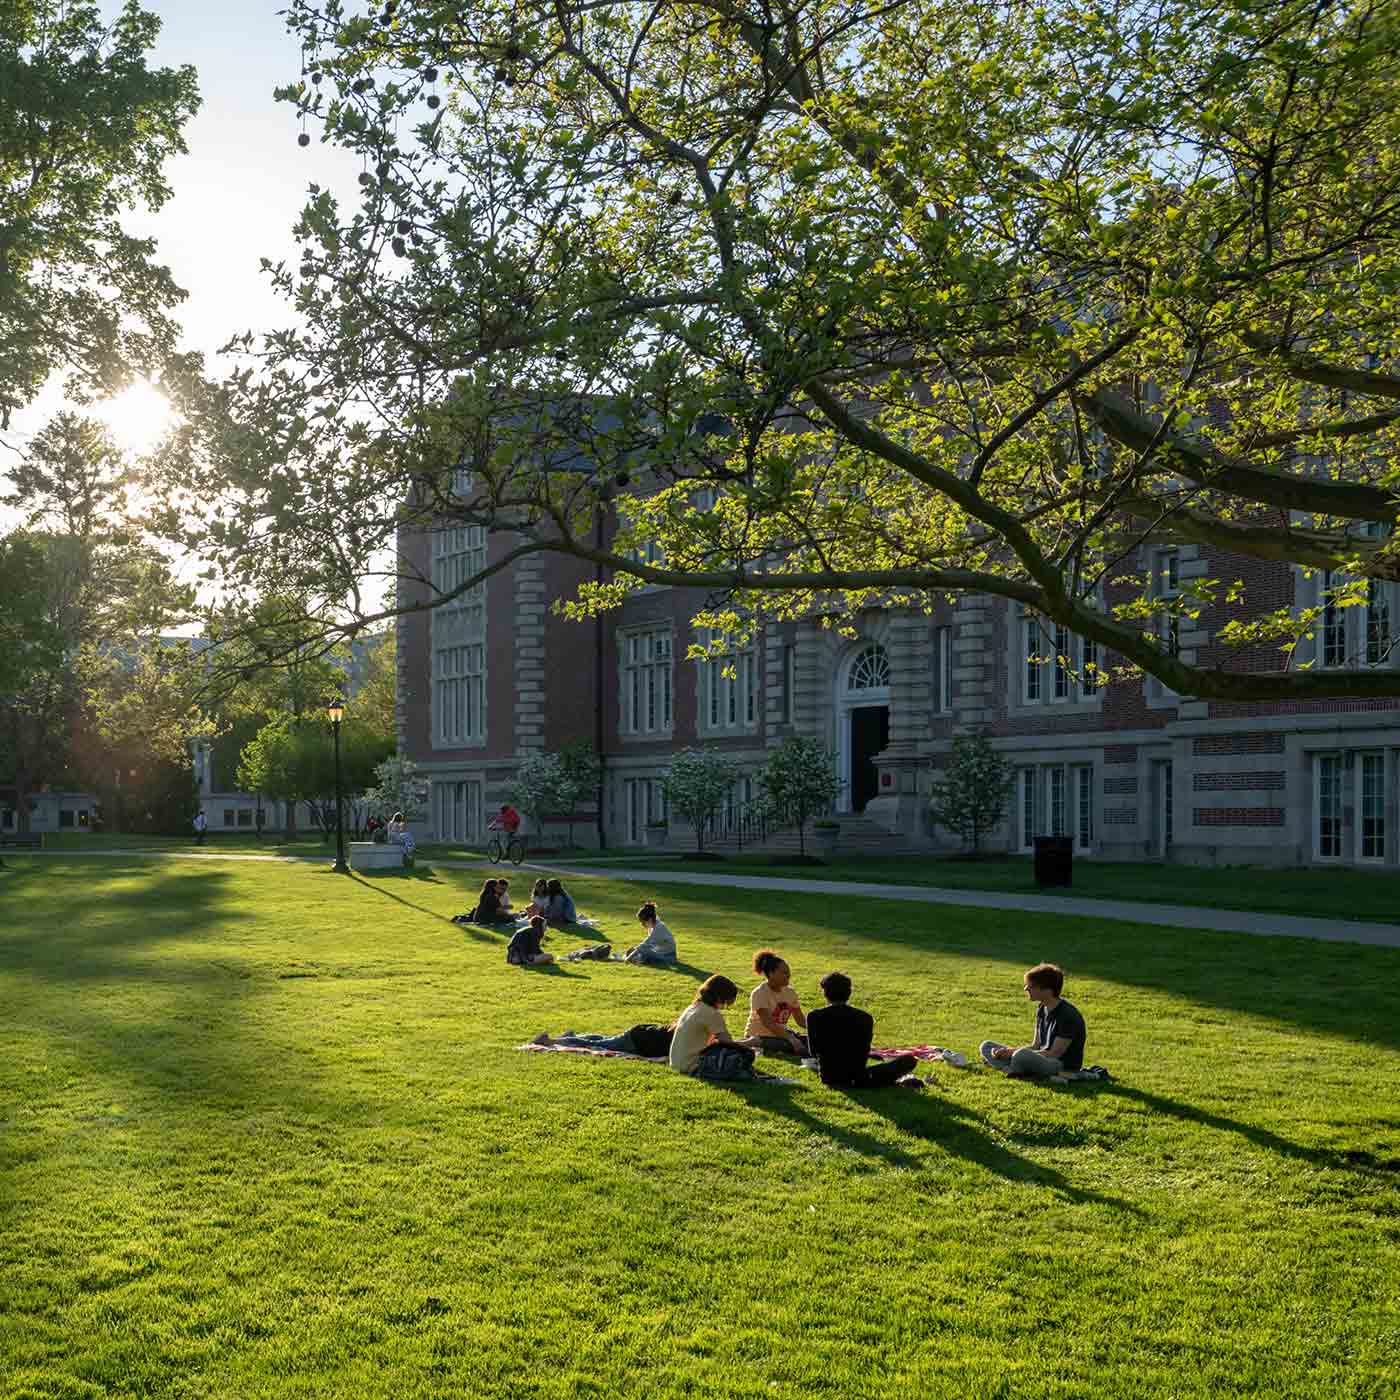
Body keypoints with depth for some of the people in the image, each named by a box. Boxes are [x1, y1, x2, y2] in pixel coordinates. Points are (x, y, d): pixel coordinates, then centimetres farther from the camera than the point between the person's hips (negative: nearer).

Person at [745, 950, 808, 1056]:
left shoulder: (789, 992, 6)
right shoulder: (759, 993, -16)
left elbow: (801, 1020, 5)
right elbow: (768, 1023, -26)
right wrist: (791, 1039, -37)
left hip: (781, 1034, 7)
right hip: (759, 1037, -7)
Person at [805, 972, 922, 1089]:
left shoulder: (814, 1017, -7)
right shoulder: (865, 1018, -6)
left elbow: (814, 1051, 4)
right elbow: (865, 1052, 6)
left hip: (828, 1078, -1)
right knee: (909, 1060, 19)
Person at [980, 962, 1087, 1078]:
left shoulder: (1068, 1015, -19)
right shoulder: (1041, 1009, 9)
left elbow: (1055, 1053, -21)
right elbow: (1036, 1046, 11)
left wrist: (1013, 1053, -20)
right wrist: (1010, 1051, -7)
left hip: (1065, 1068, -9)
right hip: (1043, 1060, 9)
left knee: (1021, 1055, -40)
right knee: (986, 1046, 5)